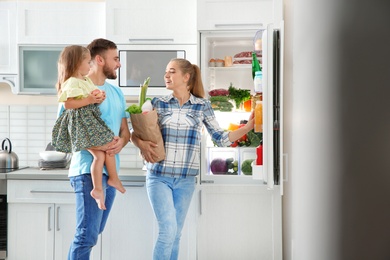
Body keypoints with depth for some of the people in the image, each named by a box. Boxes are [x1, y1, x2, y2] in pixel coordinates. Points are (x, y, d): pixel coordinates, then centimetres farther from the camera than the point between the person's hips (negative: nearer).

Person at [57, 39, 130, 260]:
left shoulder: (116, 92, 16)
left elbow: (125, 131, 18)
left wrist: (120, 142, -6)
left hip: (111, 170, 8)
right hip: (89, 170, -8)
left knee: (92, 233, 14)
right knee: (87, 235, -9)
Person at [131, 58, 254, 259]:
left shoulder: (202, 106, 3)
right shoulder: (158, 104, 2)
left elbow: (220, 138, 5)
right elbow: (135, 133, 7)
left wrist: (248, 127, -6)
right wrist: (141, 144, -16)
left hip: (186, 179, 1)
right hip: (158, 177, -1)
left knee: (175, 234, 9)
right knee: (168, 230, -11)